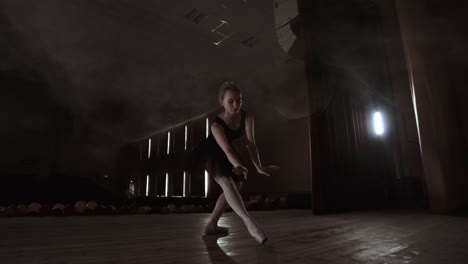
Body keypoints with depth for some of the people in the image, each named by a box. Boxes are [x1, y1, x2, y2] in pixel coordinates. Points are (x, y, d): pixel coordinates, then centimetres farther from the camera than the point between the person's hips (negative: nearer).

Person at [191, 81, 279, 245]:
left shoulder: (246, 118, -23)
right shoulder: (216, 125, -34)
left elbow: (250, 143, -32)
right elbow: (226, 149, -47)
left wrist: (259, 167, -45)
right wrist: (238, 165, -67)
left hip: (224, 154, 7)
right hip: (210, 152, -6)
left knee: (237, 186, 7)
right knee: (227, 182, -30)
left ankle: (211, 225, 17)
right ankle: (249, 222, -44)